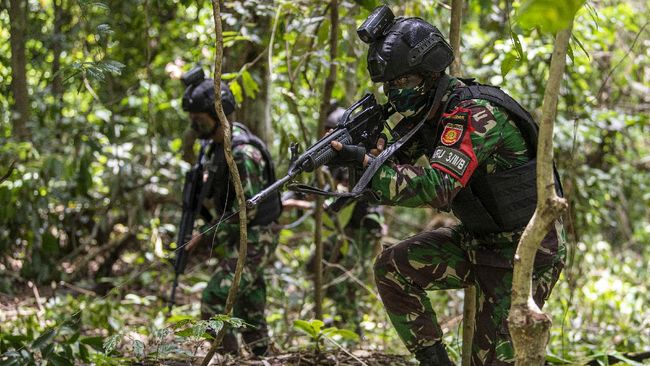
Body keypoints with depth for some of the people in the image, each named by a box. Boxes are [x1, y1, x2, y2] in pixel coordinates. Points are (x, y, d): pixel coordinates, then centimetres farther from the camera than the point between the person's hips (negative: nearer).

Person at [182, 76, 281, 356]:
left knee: (214, 302, -16)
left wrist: (207, 236, -18)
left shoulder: (242, 152, -23)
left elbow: (247, 209, -24)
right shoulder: (220, 143, 6)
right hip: (239, 240, 10)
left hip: (252, 242, -10)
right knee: (249, 309, 15)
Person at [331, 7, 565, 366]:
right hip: (478, 241, 9)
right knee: (392, 268, -4)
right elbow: (393, 168, 6)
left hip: (525, 249, -8)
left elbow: (437, 187, -37)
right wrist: (344, 155, -14)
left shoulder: (473, 112, -26)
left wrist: (365, 162, -38)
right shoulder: (427, 111, 2)